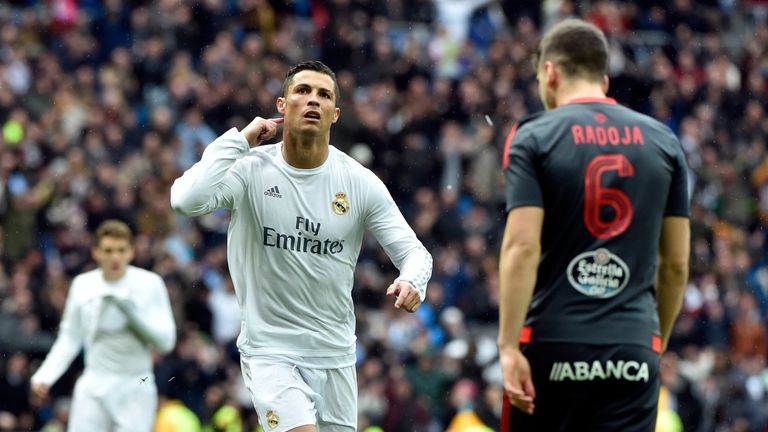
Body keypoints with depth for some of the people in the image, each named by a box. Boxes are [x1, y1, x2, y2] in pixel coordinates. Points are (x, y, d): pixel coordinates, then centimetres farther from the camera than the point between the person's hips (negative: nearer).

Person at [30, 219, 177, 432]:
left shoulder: (150, 284, -4)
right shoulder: (82, 284, 4)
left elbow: (166, 341, -7)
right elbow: (69, 338, 15)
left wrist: (132, 310, -18)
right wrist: (45, 375, 2)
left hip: (135, 389, -2)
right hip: (93, 388, 2)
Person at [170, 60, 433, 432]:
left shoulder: (360, 182, -3)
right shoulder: (251, 169, -10)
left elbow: (413, 251, -1)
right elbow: (186, 201, -28)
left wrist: (411, 283, -25)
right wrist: (239, 139, -20)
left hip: (335, 355, 4)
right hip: (270, 352, -4)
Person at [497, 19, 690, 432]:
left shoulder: (532, 138, -1)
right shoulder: (664, 142, 10)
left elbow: (522, 247, -12)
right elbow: (676, 262, 11)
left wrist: (509, 346, -13)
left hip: (551, 348, -2)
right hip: (634, 348, 2)